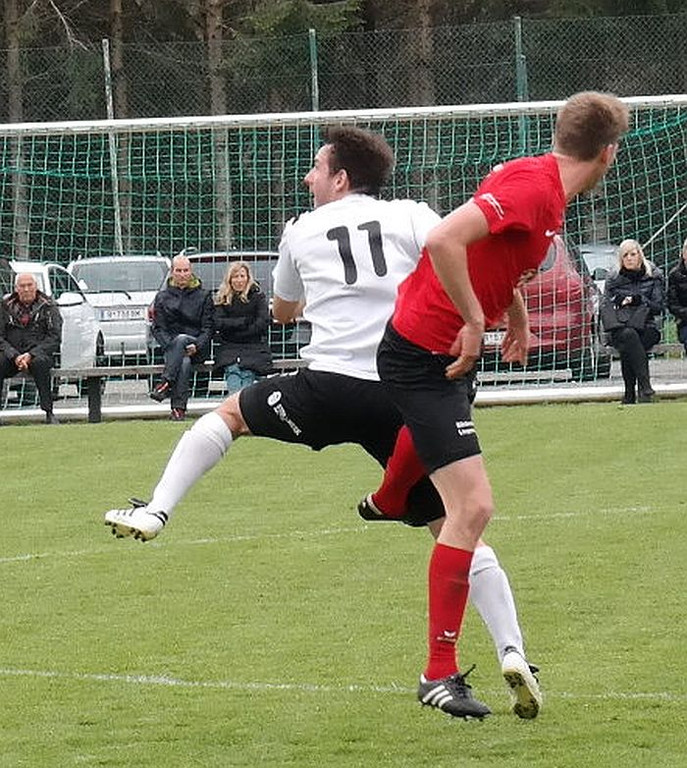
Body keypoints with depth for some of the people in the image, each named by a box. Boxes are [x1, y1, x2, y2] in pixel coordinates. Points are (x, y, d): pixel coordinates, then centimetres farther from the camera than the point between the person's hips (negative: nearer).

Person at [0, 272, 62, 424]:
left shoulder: (48, 306, 3)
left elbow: (55, 337, -3)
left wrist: (31, 355, -16)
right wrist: (15, 356, -14)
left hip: (39, 353, -2)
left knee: (39, 363, -38)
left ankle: (49, 413, -33)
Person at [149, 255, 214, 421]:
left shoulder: (203, 296, 10)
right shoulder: (162, 297, 13)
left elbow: (208, 327, 4)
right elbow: (158, 328, 7)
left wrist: (196, 346, -14)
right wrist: (169, 345, -13)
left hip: (197, 348, -1)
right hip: (171, 346, 1)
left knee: (181, 339, -38)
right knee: (184, 363, -35)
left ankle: (166, 383, -45)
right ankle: (179, 408, -41)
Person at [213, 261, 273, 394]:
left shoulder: (257, 296, 9)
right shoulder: (222, 298, 13)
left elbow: (263, 322, -2)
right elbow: (218, 323, 0)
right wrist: (244, 321, -8)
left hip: (254, 347, -1)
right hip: (229, 348, 1)